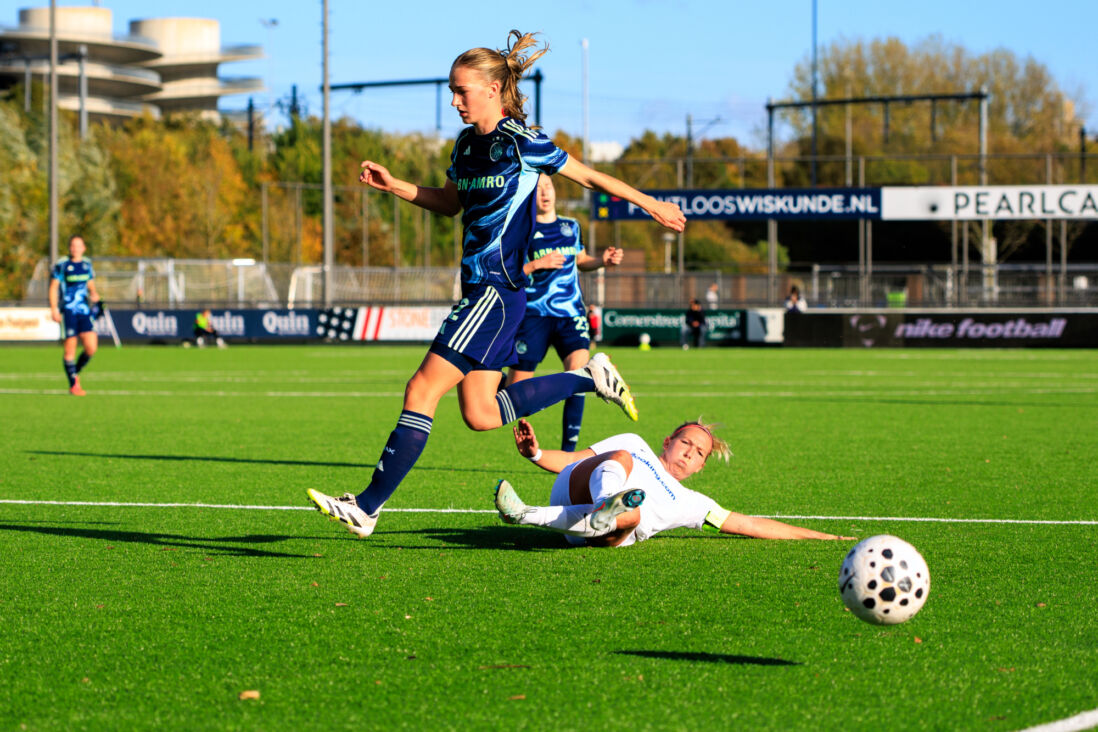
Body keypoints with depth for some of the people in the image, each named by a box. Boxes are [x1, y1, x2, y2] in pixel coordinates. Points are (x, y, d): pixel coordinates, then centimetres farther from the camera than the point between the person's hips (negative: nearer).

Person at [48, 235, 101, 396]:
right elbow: (53, 287, -2)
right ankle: (73, 384, 6)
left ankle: (76, 373, 20)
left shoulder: (87, 264, 11)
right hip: (68, 310, -4)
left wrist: (94, 294, 2)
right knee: (70, 348, -4)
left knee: (91, 347, -5)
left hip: (85, 310, 4)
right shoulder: (62, 265, -3)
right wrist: (54, 309, -11)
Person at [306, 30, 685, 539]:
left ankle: (367, 507, -12)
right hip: (480, 289, 9)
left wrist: (651, 205, 9)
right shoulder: (466, 144, 13)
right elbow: (450, 202, 28)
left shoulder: (522, 143, -11)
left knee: (423, 389, -13)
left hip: (498, 291, -9)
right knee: (480, 415, 8)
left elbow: (589, 177, 0)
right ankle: (589, 377, 21)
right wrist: (394, 186, 13)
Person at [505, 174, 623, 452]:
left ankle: (569, 448, -16)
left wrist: (602, 260, 11)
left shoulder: (571, 226, 13)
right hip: (534, 315, -3)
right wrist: (537, 264, -18)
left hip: (571, 314, 3)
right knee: (517, 386, -4)